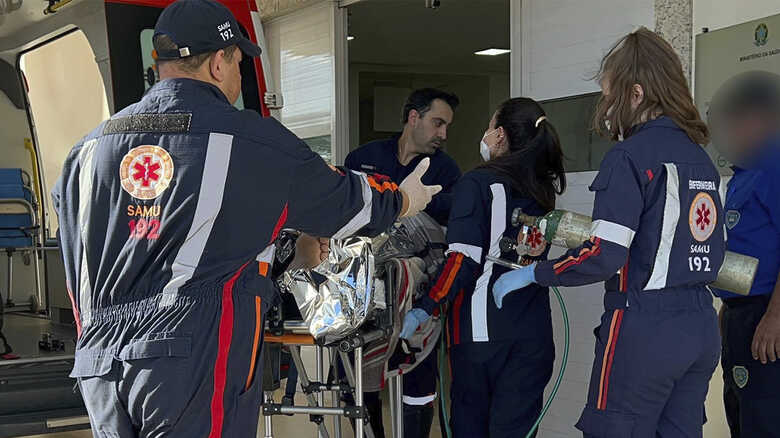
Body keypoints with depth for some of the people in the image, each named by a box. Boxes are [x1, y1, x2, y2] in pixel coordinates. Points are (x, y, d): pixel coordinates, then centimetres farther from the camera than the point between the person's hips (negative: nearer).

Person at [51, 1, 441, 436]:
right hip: (195, 363, -6)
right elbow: (342, 199, 11)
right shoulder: (252, 141, -4)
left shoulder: (90, 148, 12)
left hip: (97, 366, 6)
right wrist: (404, 199, 31)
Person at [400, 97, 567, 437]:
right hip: (534, 331, 4)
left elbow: (464, 258, -17)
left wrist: (424, 309, -16)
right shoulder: (544, 187, 8)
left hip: (482, 328, -4)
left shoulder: (478, 183, -7)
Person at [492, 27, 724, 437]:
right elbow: (710, 250, 15)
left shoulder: (631, 156, -13)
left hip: (645, 331, -8)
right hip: (701, 326, 8)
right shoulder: (700, 157, 11)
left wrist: (532, 273, -7)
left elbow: (603, 256, -19)